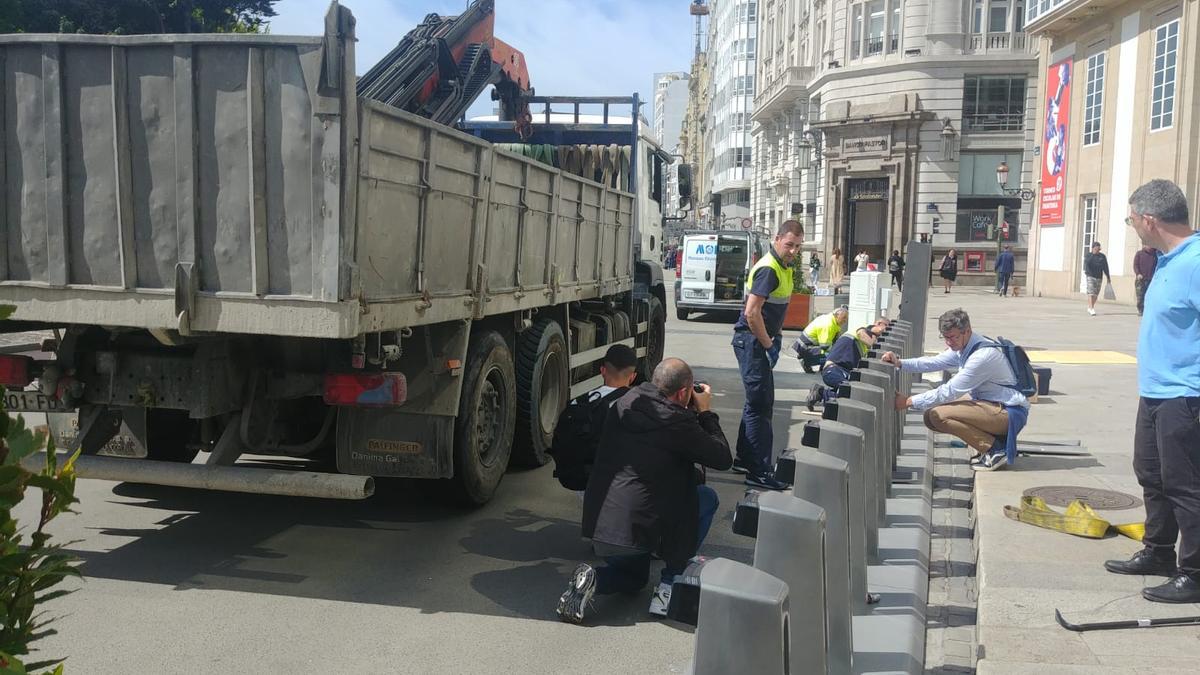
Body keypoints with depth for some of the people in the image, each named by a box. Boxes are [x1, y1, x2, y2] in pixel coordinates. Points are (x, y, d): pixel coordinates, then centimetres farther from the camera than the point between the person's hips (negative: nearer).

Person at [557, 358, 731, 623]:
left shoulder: (623, 405, 4)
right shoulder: (677, 421, -15)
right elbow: (723, 459, -4)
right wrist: (705, 412, 7)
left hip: (598, 524, 7)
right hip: (640, 529, -7)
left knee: (633, 577, 34)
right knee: (707, 497, 15)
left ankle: (591, 579, 0)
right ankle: (669, 586, 12)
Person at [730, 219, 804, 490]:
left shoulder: (784, 267, 12)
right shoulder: (768, 269, -19)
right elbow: (752, 312, -26)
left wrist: (777, 336, 12)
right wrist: (768, 345, -17)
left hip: (760, 340, 10)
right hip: (751, 341, -10)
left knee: (759, 403, 17)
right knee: (760, 405, -8)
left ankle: (744, 459, 29)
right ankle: (759, 471, -4)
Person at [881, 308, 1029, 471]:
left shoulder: (983, 355, -24)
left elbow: (950, 391, -23)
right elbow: (933, 362, 6)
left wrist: (909, 402, -19)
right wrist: (900, 363, -9)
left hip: (1010, 413, -10)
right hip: (993, 405, 10)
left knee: (937, 415, -21)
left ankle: (995, 449, -10)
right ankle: (991, 442, 9)